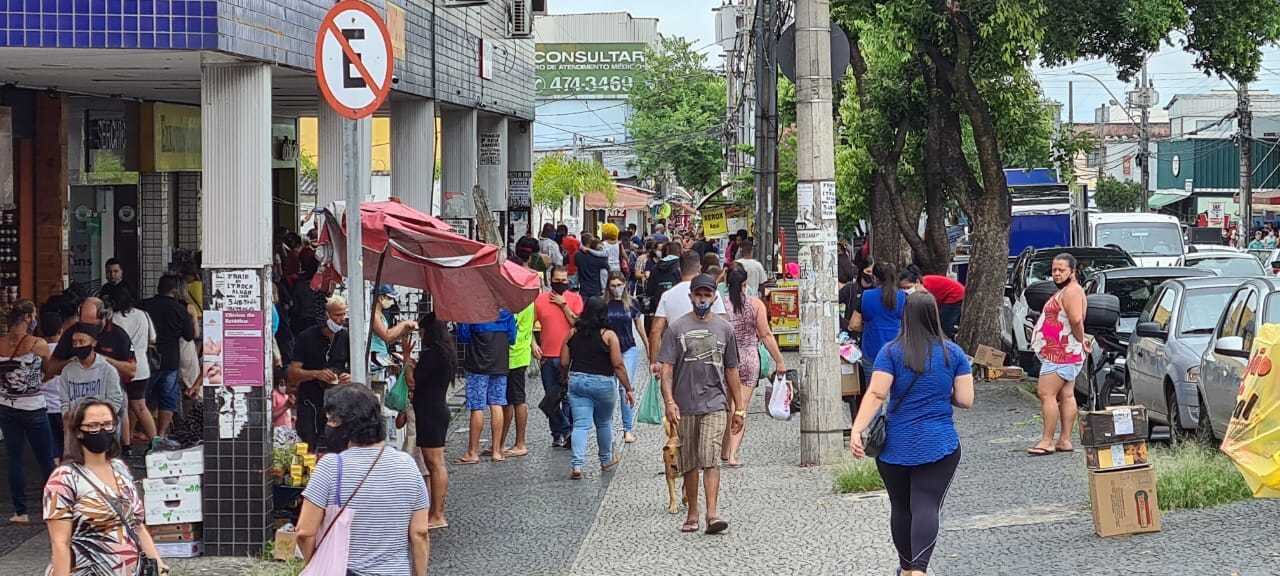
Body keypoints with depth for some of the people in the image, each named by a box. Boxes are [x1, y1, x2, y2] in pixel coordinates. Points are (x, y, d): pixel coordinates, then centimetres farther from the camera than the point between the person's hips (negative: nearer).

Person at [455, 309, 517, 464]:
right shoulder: (506, 312, 0)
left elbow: (462, 337, -5)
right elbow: (512, 338, 7)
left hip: (478, 365, -4)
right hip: (501, 365, 4)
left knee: (477, 408, 0)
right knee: (497, 405, 7)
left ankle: (472, 452, 4)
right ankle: (497, 451, 8)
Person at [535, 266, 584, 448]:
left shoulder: (575, 298, 2)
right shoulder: (540, 300, 6)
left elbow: (577, 323, -9)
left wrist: (563, 304, -10)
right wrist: (533, 344, -1)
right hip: (547, 358, 3)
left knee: (569, 397, -7)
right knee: (551, 399, 8)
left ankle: (569, 434, -1)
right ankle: (559, 433, 18)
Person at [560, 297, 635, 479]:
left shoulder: (573, 333, 2)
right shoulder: (608, 335, -7)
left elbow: (564, 362, 4)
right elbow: (618, 365, -10)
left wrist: (564, 379, 23)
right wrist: (628, 389, -4)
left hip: (577, 381, 2)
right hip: (603, 383, -2)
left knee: (580, 425, 0)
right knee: (604, 423, 18)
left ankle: (576, 464, -16)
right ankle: (606, 460, 35)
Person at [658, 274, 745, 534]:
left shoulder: (724, 328, 10)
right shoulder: (677, 327, 3)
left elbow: (732, 371, 15)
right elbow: (666, 368, -2)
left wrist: (739, 408, 14)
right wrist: (669, 402, -15)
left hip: (715, 404, 0)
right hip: (685, 406, 0)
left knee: (711, 459, -14)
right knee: (689, 463, 8)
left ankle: (712, 513, -21)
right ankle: (692, 515, 18)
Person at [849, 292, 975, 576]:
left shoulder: (891, 352, -5)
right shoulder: (953, 353, 1)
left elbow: (876, 395, -14)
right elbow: (966, 400, -1)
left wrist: (857, 430, -18)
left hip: (896, 447, 0)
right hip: (940, 446, 0)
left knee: (900, 507, 15)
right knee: (927, 507, -6)